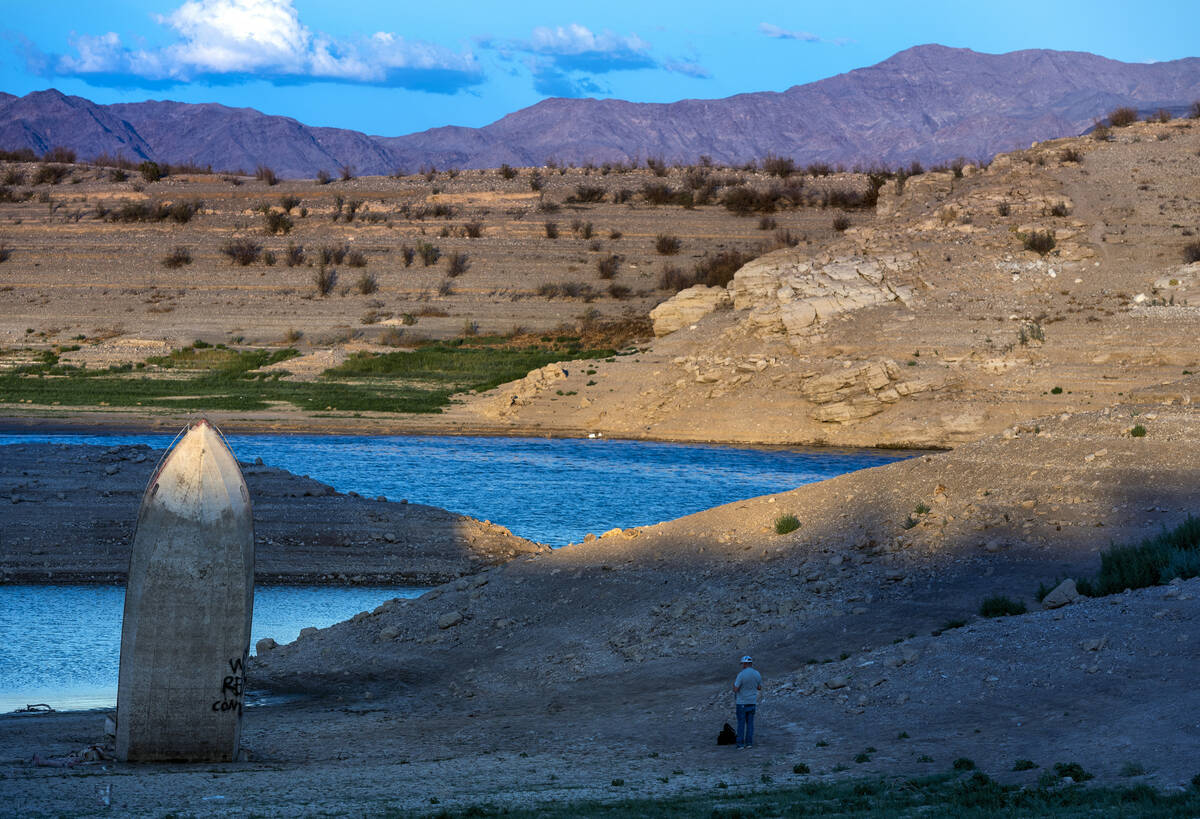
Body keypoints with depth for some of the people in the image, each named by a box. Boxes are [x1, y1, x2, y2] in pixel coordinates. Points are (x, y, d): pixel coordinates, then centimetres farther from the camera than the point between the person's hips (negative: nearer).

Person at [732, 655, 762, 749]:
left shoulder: (741, 675, -17)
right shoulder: (757, 674, 0)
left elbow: (735, 690, -15)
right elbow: (759, 688, 13)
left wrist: (734, 681, 4)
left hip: (742, 702, -4)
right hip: (752, 702, 4)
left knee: (741, 723, 3)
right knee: (750, 723, 11)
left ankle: (740, 743, 3)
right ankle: (749, 742, 8)